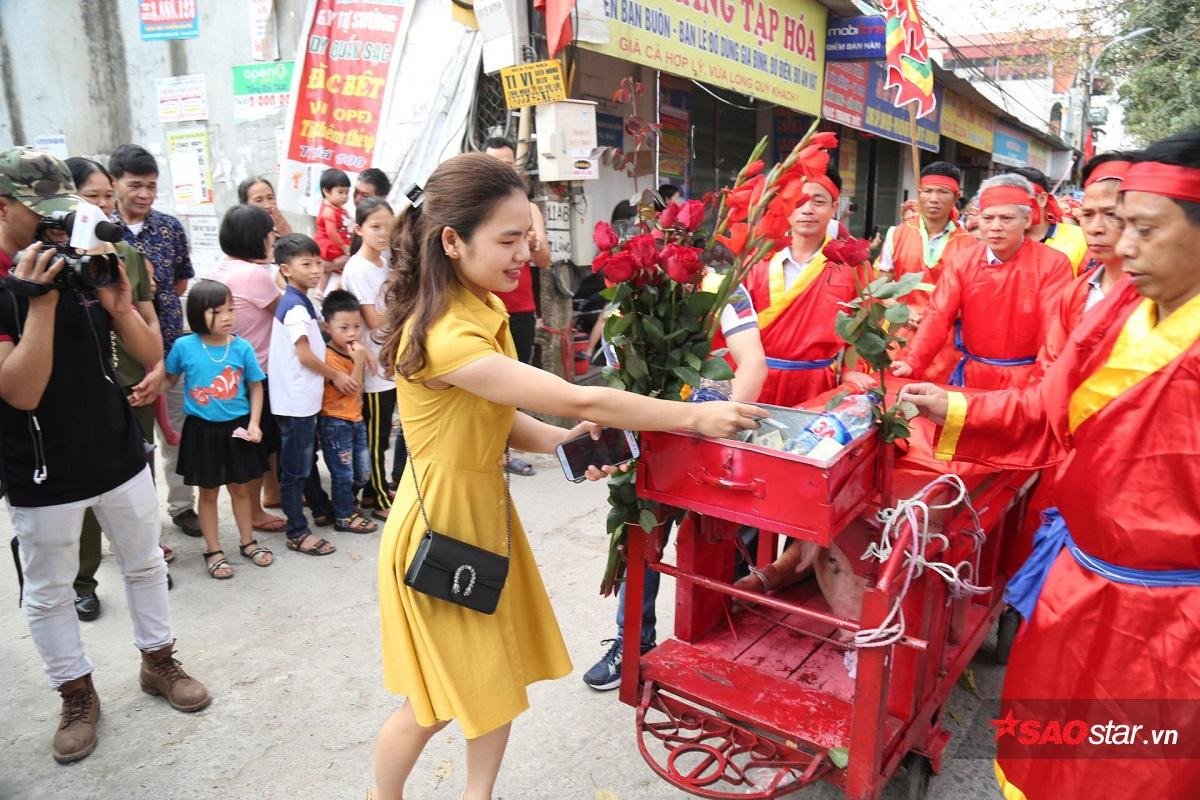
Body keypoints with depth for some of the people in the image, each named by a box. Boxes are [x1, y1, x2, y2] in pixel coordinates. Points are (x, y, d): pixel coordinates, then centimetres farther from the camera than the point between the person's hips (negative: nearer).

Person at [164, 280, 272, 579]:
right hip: (202, 430, -1)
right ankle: (213, 551, 26)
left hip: (237, 427, 1)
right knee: (209, 492, 12)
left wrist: (254, 423, -8)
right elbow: (169, 380, 7)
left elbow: (256, 387, 0)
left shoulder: (242, 347, -8)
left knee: (241, 488, 16)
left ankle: (248, 542, 33)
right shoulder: (184, 346, -10)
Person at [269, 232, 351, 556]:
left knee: (305, 462, 21)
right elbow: (305, 354, -19)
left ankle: (319, 509, 36)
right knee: (295, 469, 1)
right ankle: (297, 533, 10)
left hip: (304, 399, 9)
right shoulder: (295, 306, -18)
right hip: (295, 402, -9)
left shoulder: (302, 302, 12)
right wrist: (336, 376, -8)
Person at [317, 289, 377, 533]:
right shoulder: (330, 357, -20)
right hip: (335, 423, -8)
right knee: (343, 473, 3)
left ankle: (345, 501, 38)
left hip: (356, 419, 8)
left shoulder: (354, 348, 5)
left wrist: (364, 354, -2)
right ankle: (344, 517, 17)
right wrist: (358, 360, -28)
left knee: (363, 472, 16)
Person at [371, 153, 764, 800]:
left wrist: (563, 442, -14)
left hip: (486, 515, 8)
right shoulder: (445, 337, -30)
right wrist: (693, 416, -22)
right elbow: (578, 400, -30)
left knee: (502, 681, 18)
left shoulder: (479, 310, 1)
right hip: (440, 531, -8)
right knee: (434, 705, 12)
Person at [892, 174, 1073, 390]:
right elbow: (938, 316, -6)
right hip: (972, 374, 2)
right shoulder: (961, 261, 2)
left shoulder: (1053, 264, -6)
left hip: (1025, 380, -2)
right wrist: (911, 364, -20)